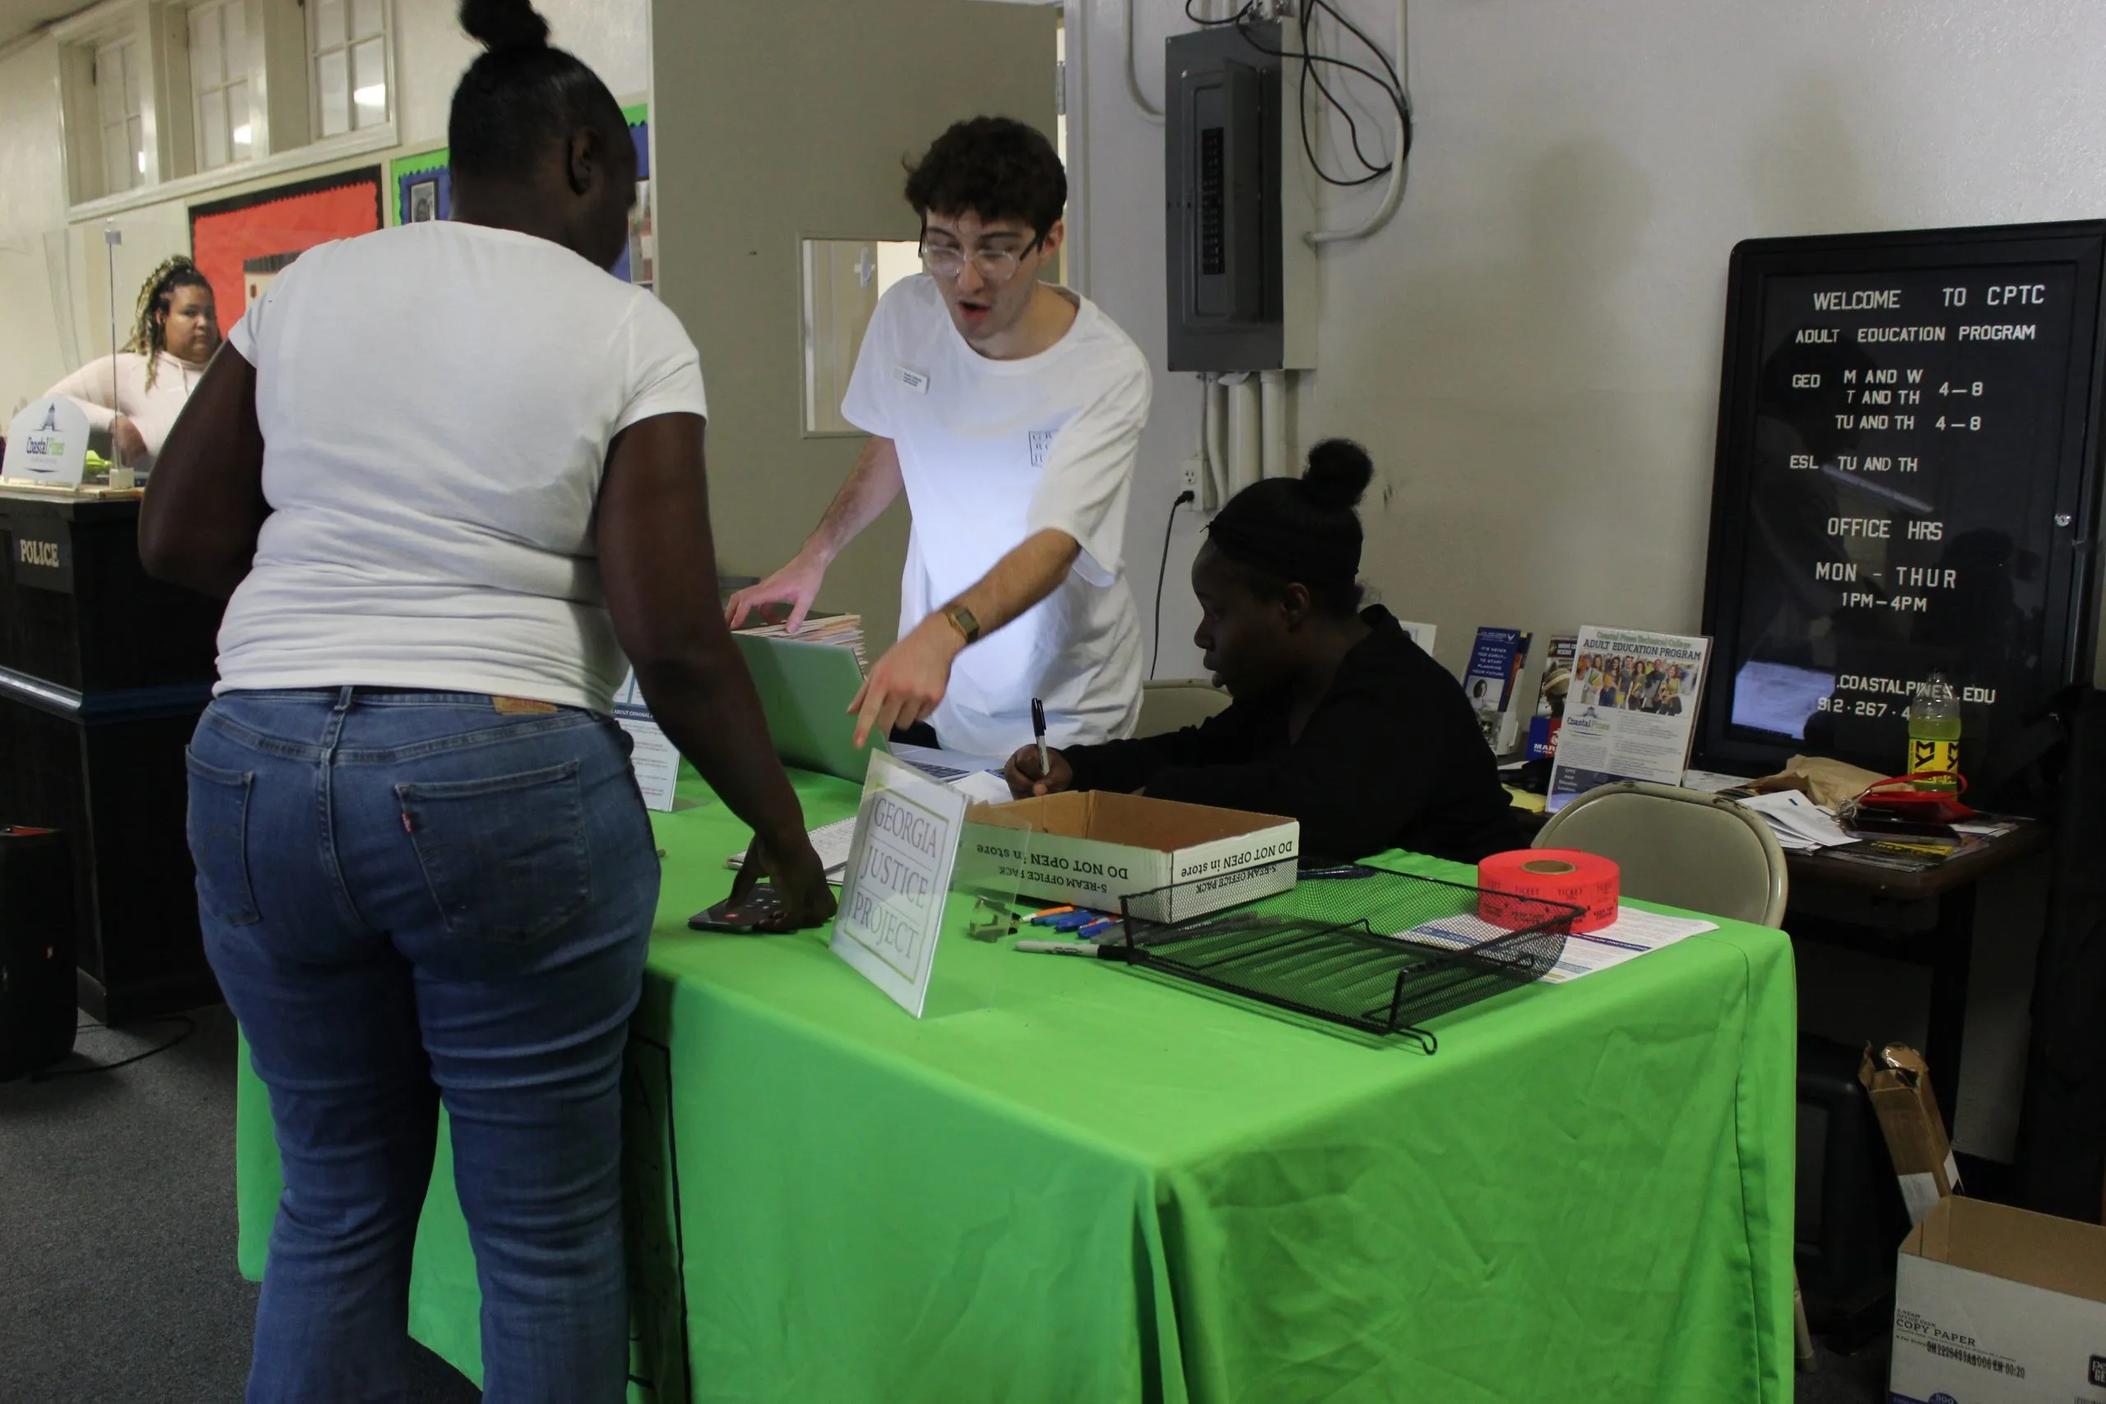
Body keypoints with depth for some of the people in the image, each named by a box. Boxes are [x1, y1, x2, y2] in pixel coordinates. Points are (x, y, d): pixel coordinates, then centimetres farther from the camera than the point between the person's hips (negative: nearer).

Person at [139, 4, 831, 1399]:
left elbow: (179, 538, 11)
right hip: (506, 782, -4)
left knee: (338, 1200, 19)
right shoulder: (631, 331, -3)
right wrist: (785, 838, -2)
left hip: (257, 772, 5)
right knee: (548, 1229, 10)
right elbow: (670, 637, -11)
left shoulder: (310, 282, 9)